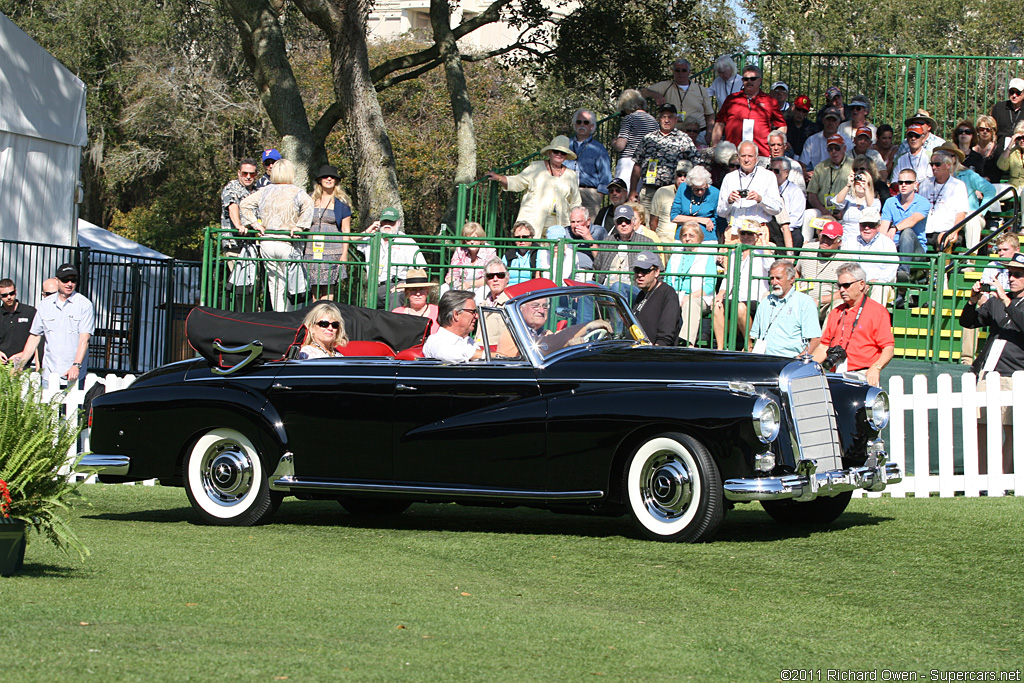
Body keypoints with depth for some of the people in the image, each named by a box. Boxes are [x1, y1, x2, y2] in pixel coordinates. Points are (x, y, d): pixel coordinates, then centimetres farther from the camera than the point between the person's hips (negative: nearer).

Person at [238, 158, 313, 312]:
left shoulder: (265, 191, 10)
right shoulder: (297, 192, -2)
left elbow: (244, 204, 6)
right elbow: (307, 204, -21)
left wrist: (254, 224, 5)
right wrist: (300, 226, -17)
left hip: (266, 243, 4)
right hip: (286, 243, -4)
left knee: (275, 286, 8)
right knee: (290, 286, 1)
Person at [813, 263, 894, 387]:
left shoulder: (877, 311, 4)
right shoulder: (836, 313, 24)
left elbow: (888, 348, -5)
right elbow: (824, 346, 24)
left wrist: (875, 368, -22)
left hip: (863, 376, -6)